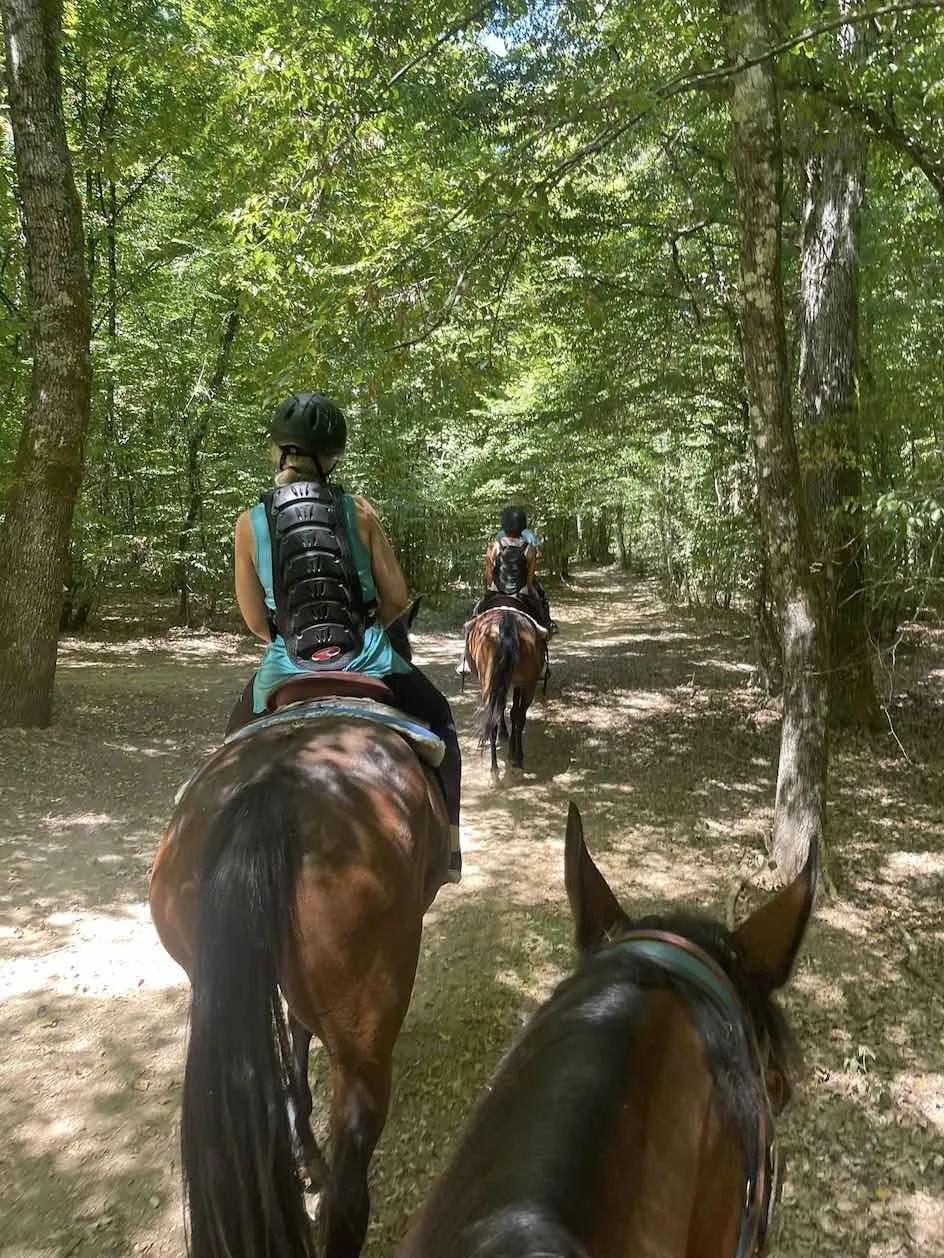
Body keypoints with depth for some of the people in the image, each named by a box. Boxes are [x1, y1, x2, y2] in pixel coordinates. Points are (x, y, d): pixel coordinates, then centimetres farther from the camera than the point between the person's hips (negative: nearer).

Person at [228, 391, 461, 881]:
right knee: (437, 720, 28)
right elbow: (397, 598, -1)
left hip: (287, 669, 1)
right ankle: (446, 846, 29)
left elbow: (255, 620, 0)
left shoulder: (250, 522, -4)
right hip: (366, 662, 0)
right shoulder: (359, 511, -5)